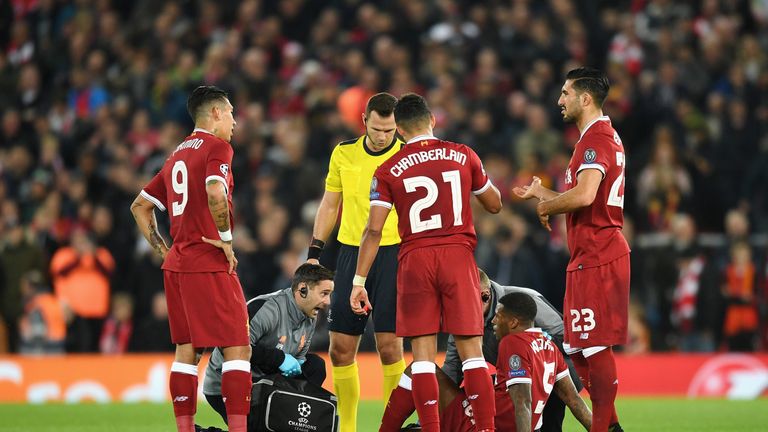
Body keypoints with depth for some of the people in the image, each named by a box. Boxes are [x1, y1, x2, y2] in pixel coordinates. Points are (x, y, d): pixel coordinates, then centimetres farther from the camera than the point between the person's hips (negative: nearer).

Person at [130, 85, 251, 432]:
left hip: (176, 264, 8)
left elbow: (140, 206, 22)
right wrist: (226, 239, -15)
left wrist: (163, 250, 19)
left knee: (187, 350, 9)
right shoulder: (217, 147, -7)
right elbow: (215, 193, -26)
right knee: (237, 349, -7)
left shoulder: (177, 154, 18)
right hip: (210, 265, -8)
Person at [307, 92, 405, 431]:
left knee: (389, 345, -9)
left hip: (393, 254, -3)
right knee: (341, 347, 2)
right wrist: (314, 251, 9)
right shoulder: (344, 153, 7)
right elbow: (330, 204, 16)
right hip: (351, 251, 4)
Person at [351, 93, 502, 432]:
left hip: (415, 259, -1)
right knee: (470, 350, 4)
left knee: (423, 351, 2)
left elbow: (374, 230, -3)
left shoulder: (388, 170, 2)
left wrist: (359, 281, 1)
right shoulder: (463, 156, 5)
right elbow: (495, 204, 17)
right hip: (458, 253, 1)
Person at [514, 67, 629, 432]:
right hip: (588, 256, 11)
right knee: (577, 348, 13)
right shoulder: (605, 136, 20)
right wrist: (542, 193, 21)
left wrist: (546, 206, -13)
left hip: (596, 259, -11)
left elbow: (584, 195, -29)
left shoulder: (595, 139, -14)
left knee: (595, 346, -8)